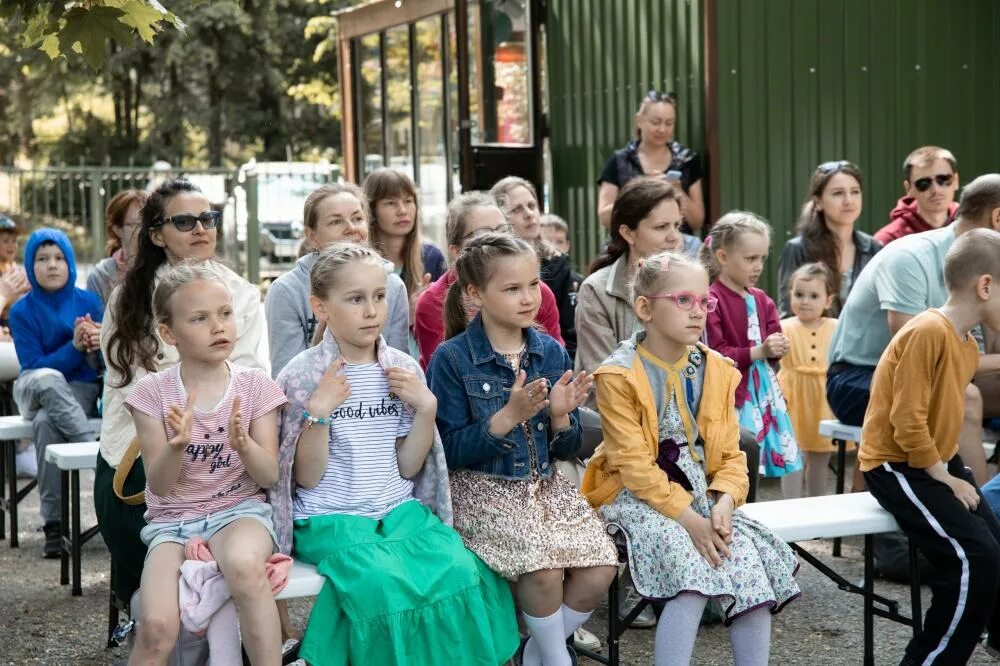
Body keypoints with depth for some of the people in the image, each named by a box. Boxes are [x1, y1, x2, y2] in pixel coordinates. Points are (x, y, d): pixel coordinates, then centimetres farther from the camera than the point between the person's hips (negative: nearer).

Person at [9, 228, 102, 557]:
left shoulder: (88, 302, 1)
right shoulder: (22, 311, -3)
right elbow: (34, 368, -9)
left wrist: (101, 343, -21)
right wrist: (75, 346, -22)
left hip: (80, 393, 0)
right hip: (34, 392, 0)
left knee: (46, 423, -34)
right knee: (48, 379, -38)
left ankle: (54, 525, -31)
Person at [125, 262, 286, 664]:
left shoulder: (254, 385, 0)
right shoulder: (153, 392, -2)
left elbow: (270, 475, -3)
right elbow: (160, 485, -4)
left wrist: (243, 444, -24)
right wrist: (178, 446, -25)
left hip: (240, 509, 0)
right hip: (172, 520, 0)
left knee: (243, 564, -38)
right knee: (157, 630, -26)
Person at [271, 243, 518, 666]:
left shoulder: (403, 369, 5)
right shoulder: (302, 376, -5)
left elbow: (408, 467, 7)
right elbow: (307, 477, -7)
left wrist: (426, 409, -7)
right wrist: (319, 413, -19)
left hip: (400, 512, 4)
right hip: (331, 519, -3)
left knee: (461, 573, -24)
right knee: (385, 585, -32)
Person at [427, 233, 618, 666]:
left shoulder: (552, 353, 4)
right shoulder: (452, 359, -9)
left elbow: (567, 450, 7)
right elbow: (451, 452, -13)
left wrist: (561, 415, -15)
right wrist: (509, 415, -24)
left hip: (545, 483, 5)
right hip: (482, 487, -5)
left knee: (601, 567, -16)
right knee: (545, 568, -29)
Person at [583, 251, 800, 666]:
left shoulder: (716, 370, 6)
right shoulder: (620, 375, -11)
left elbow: (729, 454, 5)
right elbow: (635, 465, -15)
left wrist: (724, 501, -15)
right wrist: (686, 517, -23)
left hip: (702, 496, 5)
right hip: (640, 497, -5)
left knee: (750, 566, -18)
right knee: (693, 570, -29)